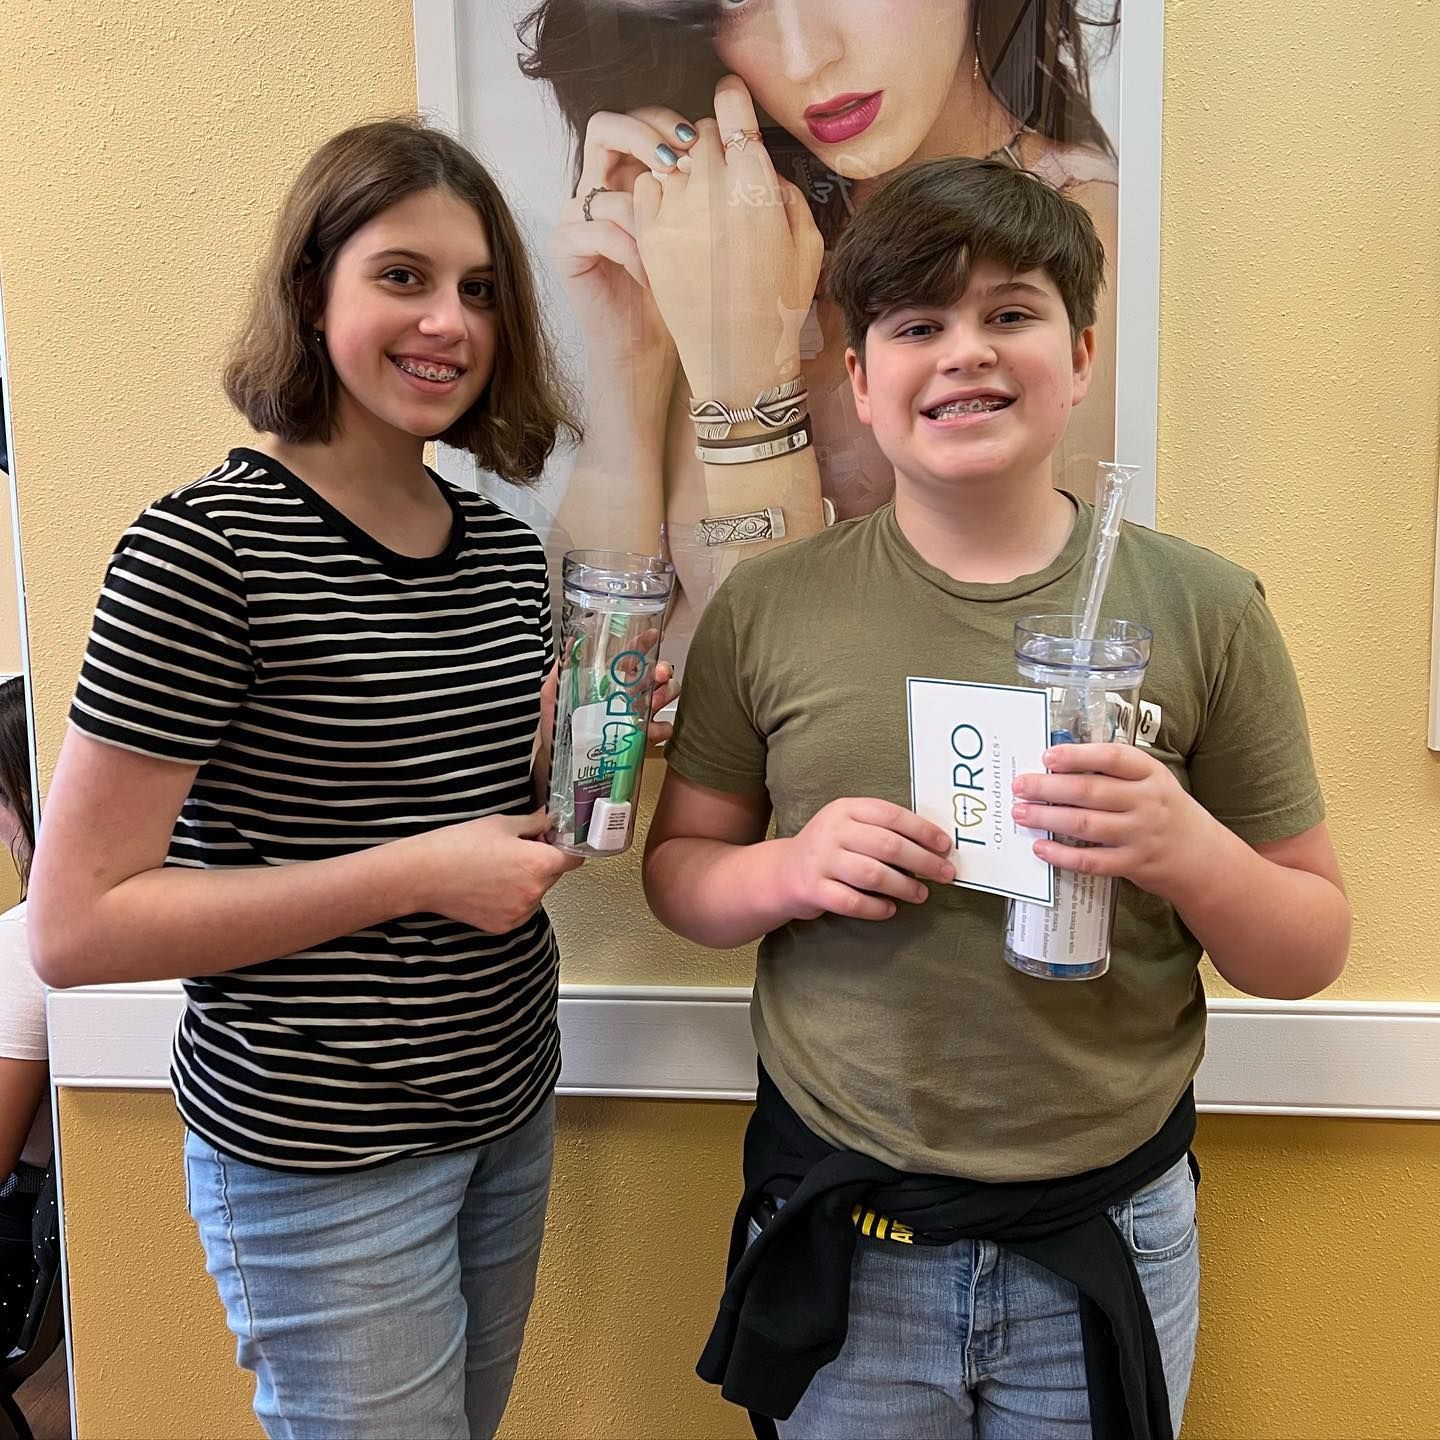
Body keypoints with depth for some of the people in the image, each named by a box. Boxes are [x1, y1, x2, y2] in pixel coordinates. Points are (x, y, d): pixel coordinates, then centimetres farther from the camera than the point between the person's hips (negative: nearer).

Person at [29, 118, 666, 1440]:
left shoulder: (506, 548, 3)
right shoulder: (208, 547, -18)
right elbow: (75, 927, -20)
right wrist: (420, 872, -23)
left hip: (509, 1112, 7)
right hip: (320, 1160, -7)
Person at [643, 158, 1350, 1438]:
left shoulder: (1201, 607, -6)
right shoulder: (768, 608, -4)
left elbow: (1312, 951, -1)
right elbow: (679, 868, 4)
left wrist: (1186, 850, -22)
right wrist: (787, 873, -17)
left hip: (1105, 1240, 0)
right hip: (840, 1236, 0)